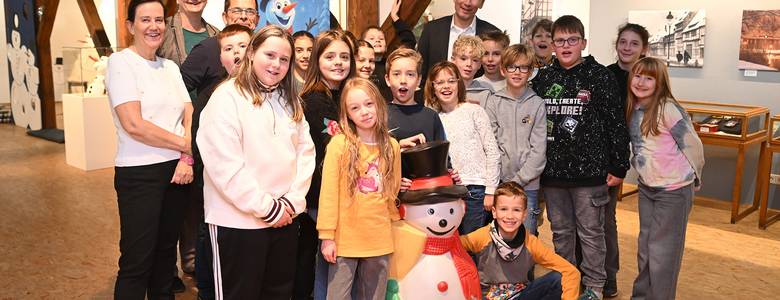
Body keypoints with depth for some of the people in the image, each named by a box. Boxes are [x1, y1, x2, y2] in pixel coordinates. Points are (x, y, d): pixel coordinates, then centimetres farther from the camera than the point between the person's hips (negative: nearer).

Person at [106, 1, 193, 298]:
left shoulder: (171, 67, 12)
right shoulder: (121, 62, -7)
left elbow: (190, 116, 7)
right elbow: (133, 125, -16)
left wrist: (187, 157, -10)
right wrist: (186, 144, -10)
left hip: (177, 169, 6)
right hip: (139, 172, -6)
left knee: (166, 250, 14)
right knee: (137, 260, 0)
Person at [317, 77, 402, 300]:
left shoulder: (392, 146, 3)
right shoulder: (339, 144, -9)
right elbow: (329, 192, -9)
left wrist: (394, 223, 11)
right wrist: (327, 236, -10)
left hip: (380, 239, 4)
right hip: (345, 238, -3)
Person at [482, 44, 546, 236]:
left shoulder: (537, 104, 2)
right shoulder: (493, 102, 3)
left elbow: (538, 149, -3)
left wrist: (517, 180, -9)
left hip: (528, 184, 0)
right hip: (499, 182, 1)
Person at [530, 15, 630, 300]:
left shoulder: (600, 76, -6)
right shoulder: (542, 78, 5)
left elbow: (616, 124, -6)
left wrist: (618, 167, -6)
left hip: (590, 170, -3)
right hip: (552, 171, 4)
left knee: (591, 233, 8)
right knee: (561, 232, 16)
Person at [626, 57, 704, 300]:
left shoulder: (668, 109, -18)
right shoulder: (633, 110, 2)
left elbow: (693, 146, -12)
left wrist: (692, 177, 0)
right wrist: (643, 169, 10)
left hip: (674, 190, -7)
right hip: (646, 187, 7)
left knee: (662, 252, 1)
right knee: (645, 248, 17)